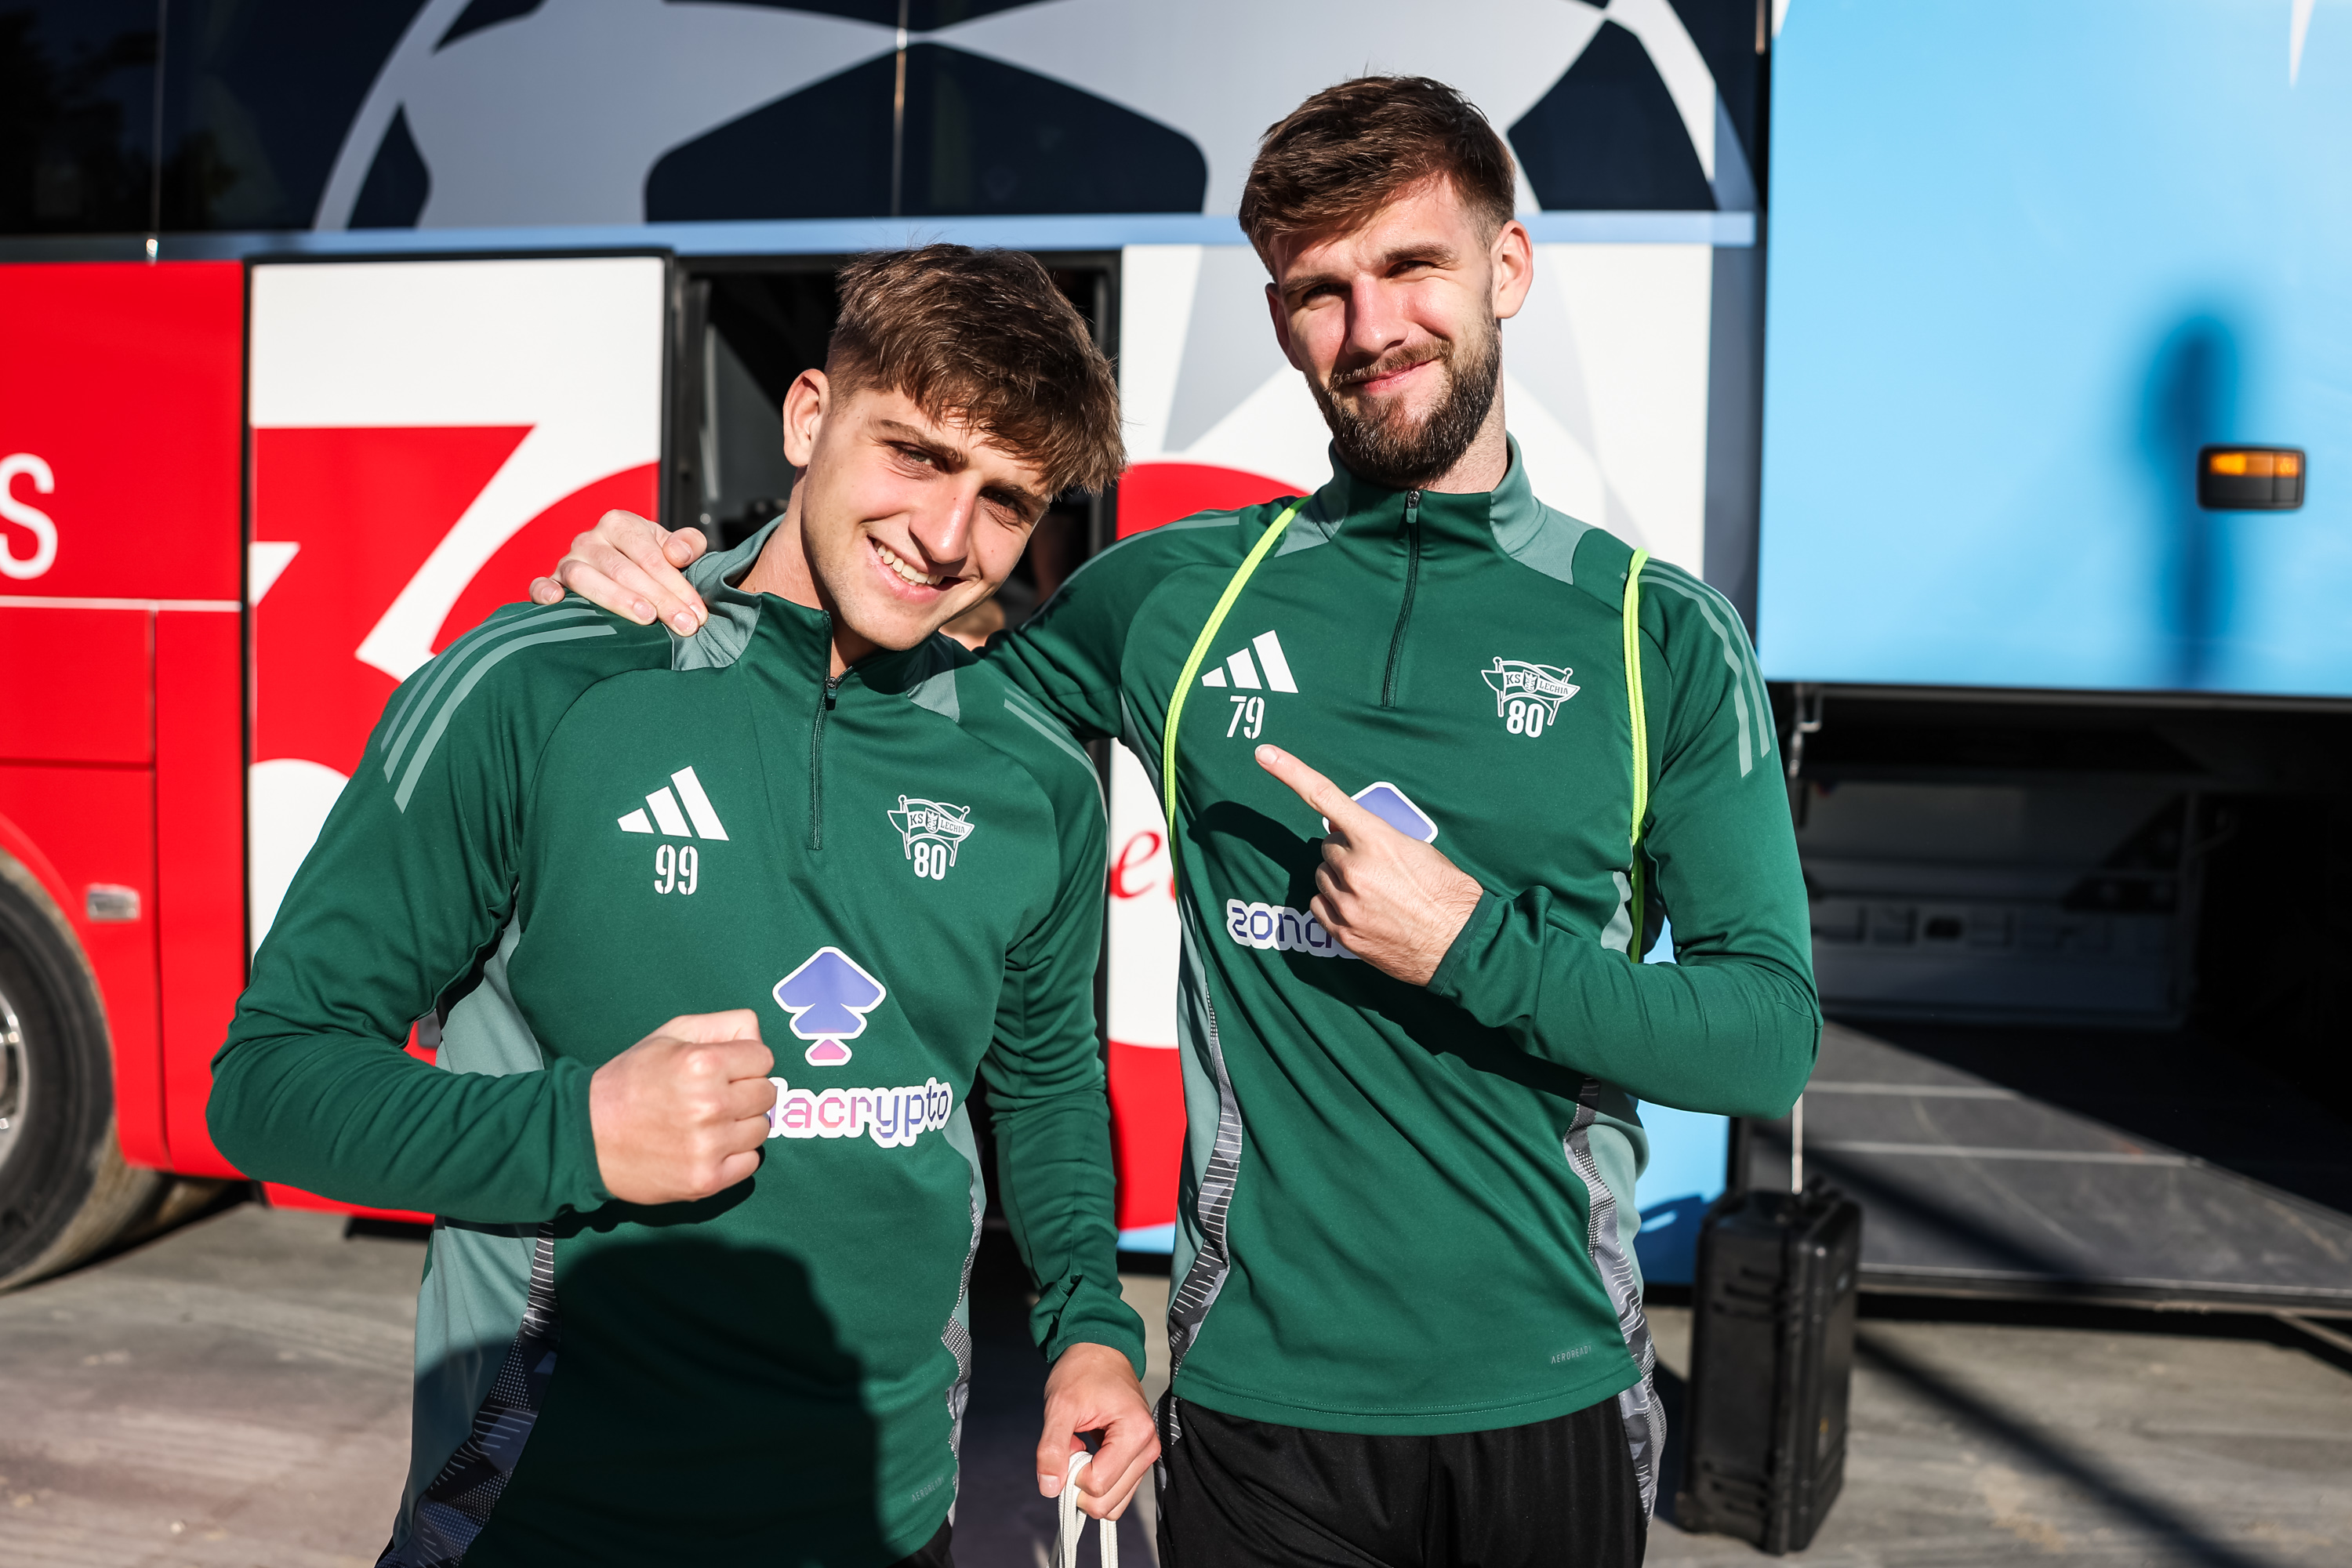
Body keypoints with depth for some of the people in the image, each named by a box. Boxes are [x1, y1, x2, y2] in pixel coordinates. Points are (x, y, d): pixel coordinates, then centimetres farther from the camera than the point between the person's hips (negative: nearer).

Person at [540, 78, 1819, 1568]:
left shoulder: (1663, 632, -4)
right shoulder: (1181, 593, -1)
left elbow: (1774, 1034, -6)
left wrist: (1473, 944, -20)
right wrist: (689, 589, -6)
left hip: (1550, 1402, 0)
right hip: (1261, 1395, 1)